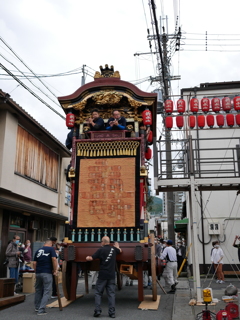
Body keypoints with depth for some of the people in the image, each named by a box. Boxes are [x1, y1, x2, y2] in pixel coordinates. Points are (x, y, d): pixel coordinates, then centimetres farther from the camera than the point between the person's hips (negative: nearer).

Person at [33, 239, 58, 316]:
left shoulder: (38, 251, 13)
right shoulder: (51, 249, -1)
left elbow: (34, 263, 11)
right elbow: (54, 259, -13)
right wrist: (55, 270, -5)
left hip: (38, 273, 5)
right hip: (47, 273, -5)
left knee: (38, 290, 20)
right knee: (47, 291, 0)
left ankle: (37, 307, 33)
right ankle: (41, 310, -7)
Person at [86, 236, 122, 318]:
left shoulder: (101, 250, -8)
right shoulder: (113, 249, 6)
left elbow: (90, 258, -11)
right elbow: (120, 251, 30)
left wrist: (87, 258, 11)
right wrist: (117, 246, 48)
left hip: (102, 275, -3)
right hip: (111, 275, 4)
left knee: (98, 293, 8)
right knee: (111, 293, 6)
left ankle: (97, 310, 2)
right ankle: (112, 312, 4)